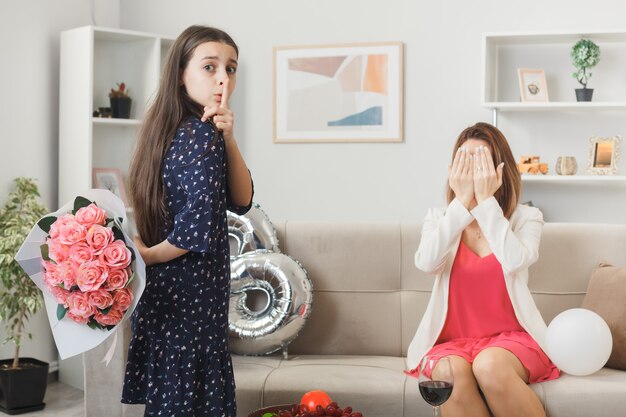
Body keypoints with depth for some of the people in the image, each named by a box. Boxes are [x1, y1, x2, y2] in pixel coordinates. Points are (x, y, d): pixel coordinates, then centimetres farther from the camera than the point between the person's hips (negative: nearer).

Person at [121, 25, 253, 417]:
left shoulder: (175, 131, 8)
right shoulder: (202, 136, -17)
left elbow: (241, 201, 4)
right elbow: (199, 229, -26)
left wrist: (227, 137, -8)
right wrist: (146, 257, -9)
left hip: (166, 292, 8)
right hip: (192, 296, -8)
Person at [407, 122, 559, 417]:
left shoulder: (526, 218, 4)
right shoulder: (438, 220, 8)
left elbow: (515, 261, -18)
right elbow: (427, 263, -14)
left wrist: (486, 200, -15)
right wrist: (463, 201, -13)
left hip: (510, 337, -1)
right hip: (451, 341, 1)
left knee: (490, 366, -35)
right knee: (451, 373, -34)